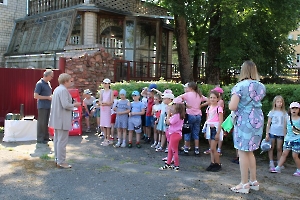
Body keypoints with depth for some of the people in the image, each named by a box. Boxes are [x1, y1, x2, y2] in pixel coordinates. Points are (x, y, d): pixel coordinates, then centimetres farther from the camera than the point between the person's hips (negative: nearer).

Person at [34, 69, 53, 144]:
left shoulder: (48, 83, 13)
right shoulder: (39, 84, -11)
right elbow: (35, 96, -15)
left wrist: (52, 96, 6)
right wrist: (48, 97, -16)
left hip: (48, 106, 8)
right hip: (42, 106, -8)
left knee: (46, 122, 13)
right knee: (42, 123, -2)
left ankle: (46, 137, 21)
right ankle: (40, 139, 5)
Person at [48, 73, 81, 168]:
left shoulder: (57, 89, 14)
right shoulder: (63, 90, -18)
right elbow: (66, 105, -25)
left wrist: (72, 104, 14)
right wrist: (74, 105, -9)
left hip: (57, 119, 11)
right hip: (63, 120, -11)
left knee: (57, 139, 17)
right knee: (62, 141, -5)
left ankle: (57, 159, 27)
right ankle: (61, 162, 1)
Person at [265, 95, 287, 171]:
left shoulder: (284, 113, 6)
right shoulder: (272, 112, 1)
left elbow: (285, 124, 8)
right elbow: (268, 124, 1)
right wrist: (267, 134, -4)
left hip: (281, 133, 1)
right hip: (272, 132, -1)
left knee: (279, 148, 6)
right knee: (271, 147, 2)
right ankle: (271, 163, 8)